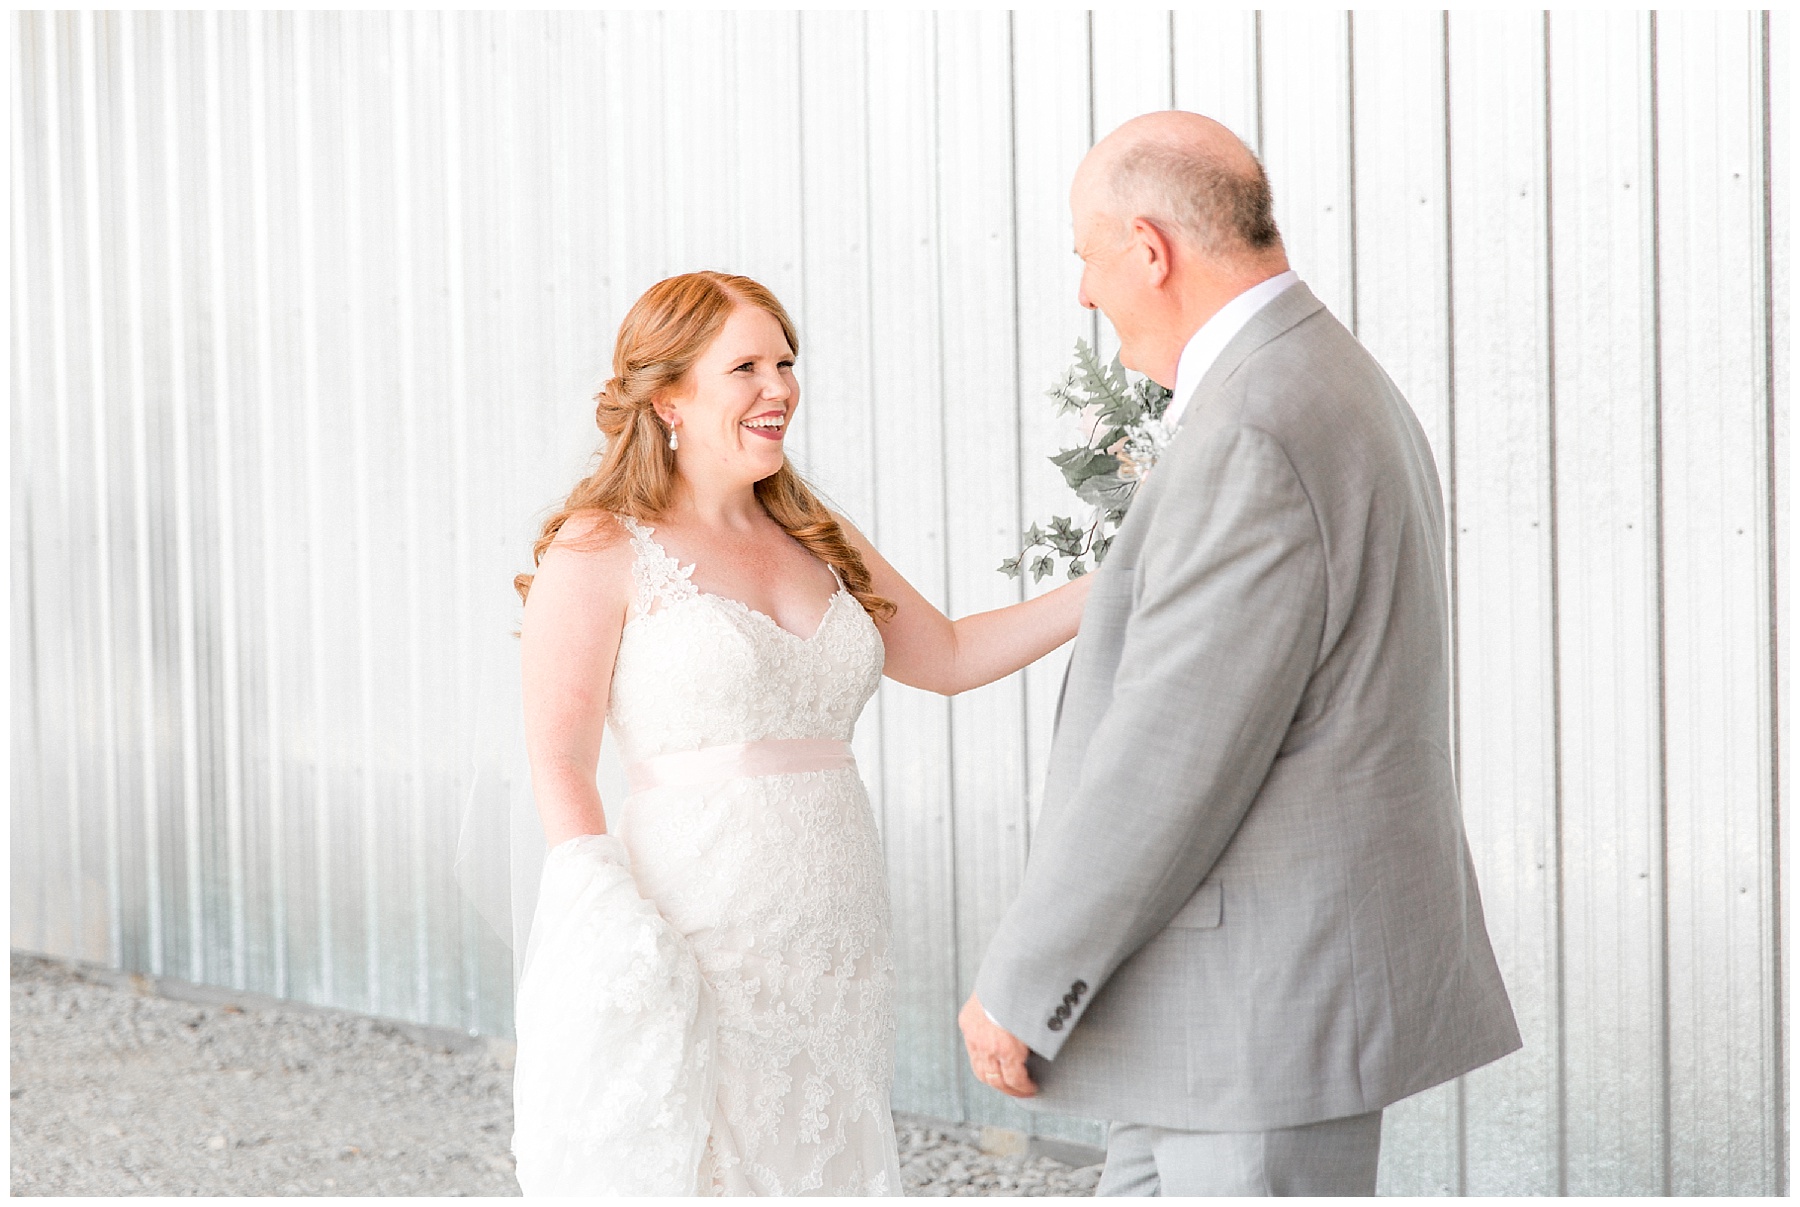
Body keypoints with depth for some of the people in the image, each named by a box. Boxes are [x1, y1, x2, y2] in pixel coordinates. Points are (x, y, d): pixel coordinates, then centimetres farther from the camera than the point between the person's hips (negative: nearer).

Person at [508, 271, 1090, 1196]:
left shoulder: (819, 544, 14)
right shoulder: (600, 552, -5)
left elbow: (950, 657, 21)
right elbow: (559, 766, -9)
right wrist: (613, 932, -20)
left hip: (827, 954, 6)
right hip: (686, 948, -6)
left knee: (816, 1168, 8)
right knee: (681, 1167, -1)